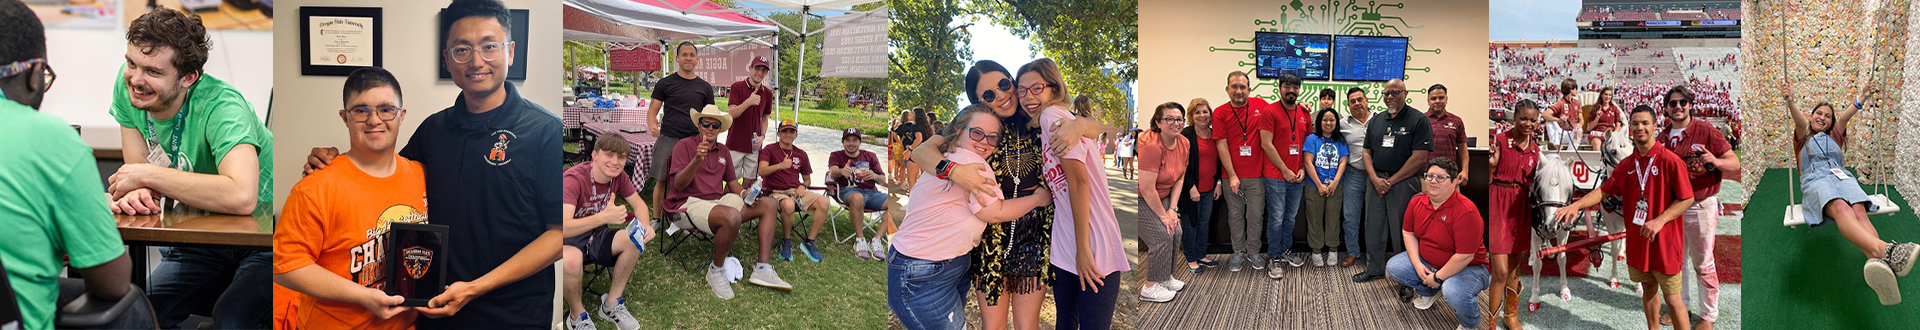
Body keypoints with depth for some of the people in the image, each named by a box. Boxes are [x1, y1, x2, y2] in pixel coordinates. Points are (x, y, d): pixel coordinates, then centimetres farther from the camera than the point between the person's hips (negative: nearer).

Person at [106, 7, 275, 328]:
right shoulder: (127, 84, -7)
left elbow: (241, 197, -43)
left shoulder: (220, 106, -28)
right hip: (202, 239, 6)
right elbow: (138, 169, -1)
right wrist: (139, 194, -28)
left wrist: (147, 175, -30)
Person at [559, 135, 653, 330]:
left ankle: (611, 305, 0)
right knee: (570, 260, -39)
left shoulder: (618, 176, -8)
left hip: (595, 235, 7)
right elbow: (562, 227, -39)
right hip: (568, 240, -7)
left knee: (635, 240, -17)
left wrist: (645, 226, -19)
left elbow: (639, 204, 4)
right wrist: (604, 217, -50)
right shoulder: (573, 179, -28)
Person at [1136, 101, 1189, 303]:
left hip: (1161, 197, 9)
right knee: (1162, 235, -14)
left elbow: (1180, 178, 6)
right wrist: (1163, 215, -18)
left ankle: (1166, 278, 20)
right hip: (1141, 200, -8)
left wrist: (1172, 209, -2)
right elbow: (1147, 189, -28)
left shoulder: (1183, 143, -3)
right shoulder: (1151, 145, -30)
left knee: (1176, 231, 2)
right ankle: (1150, 288, -3)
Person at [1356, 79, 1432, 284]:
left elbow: (1420, 158, -13)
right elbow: (1366, 152, 12)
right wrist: (1375, 179, -5)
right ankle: (1374, 269, 26)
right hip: (1375, 180, 6)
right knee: (1374, 227, 12)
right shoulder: (1376, 121, 12)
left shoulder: (1418, 120, -7)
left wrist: (1391, 181, -12)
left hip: (1403, 182, -6)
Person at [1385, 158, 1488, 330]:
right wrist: (1417, 264, -7)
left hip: (1466, 268, -7)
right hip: (1426, 262, 8)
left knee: (1454, 293, -37)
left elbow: (1464, 256, -29)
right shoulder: (1417, 202, -6)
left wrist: (1438, 277, -21)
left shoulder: (1466, 212, -29)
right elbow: (1408, 232, 7)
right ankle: (1427, 291, 24)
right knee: (1393, 267, -4)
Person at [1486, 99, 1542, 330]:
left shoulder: (1535, 149, 9)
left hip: (1521, 207, 6)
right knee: (1500, 272, -9)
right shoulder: (1500, 141, -9)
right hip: (1497, 206, -6)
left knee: (1514, 269, 15)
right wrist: (1492, 163, -30)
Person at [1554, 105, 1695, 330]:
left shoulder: (1670, 160, -12)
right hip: (1637, 240, 6)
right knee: (1648, 289, 18)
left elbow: (1687, 198, -12)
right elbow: (1605, 190, 6)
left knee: (1672, 298, -1)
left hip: (1664, 241, -6)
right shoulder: (1627, 164, 7)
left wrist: (1659, 221, -23)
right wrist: (1576, 205, -10)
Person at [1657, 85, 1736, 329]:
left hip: (1701, 207, -5)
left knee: (1703, 264, 2)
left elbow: (1735, 164, -10)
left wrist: (1715, 161, -29)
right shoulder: (1663, 137, 6)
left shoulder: (1706, 131, -9)